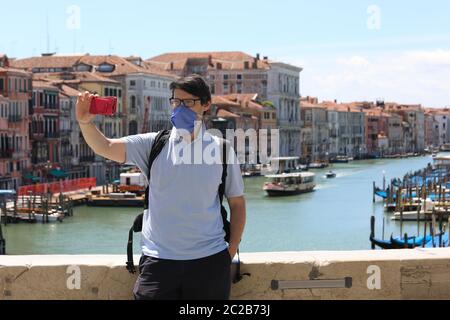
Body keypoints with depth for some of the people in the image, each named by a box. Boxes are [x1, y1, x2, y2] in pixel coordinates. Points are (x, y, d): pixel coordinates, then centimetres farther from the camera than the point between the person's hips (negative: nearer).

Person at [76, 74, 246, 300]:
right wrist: (86, 123, -28)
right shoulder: (154, 144, 2)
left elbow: (237, 203, 7)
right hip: (159, 261, 0)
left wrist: (231, 250, 2)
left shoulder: (221, 150, 2)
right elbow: (105, 148, -10)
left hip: (209, 260, 0)